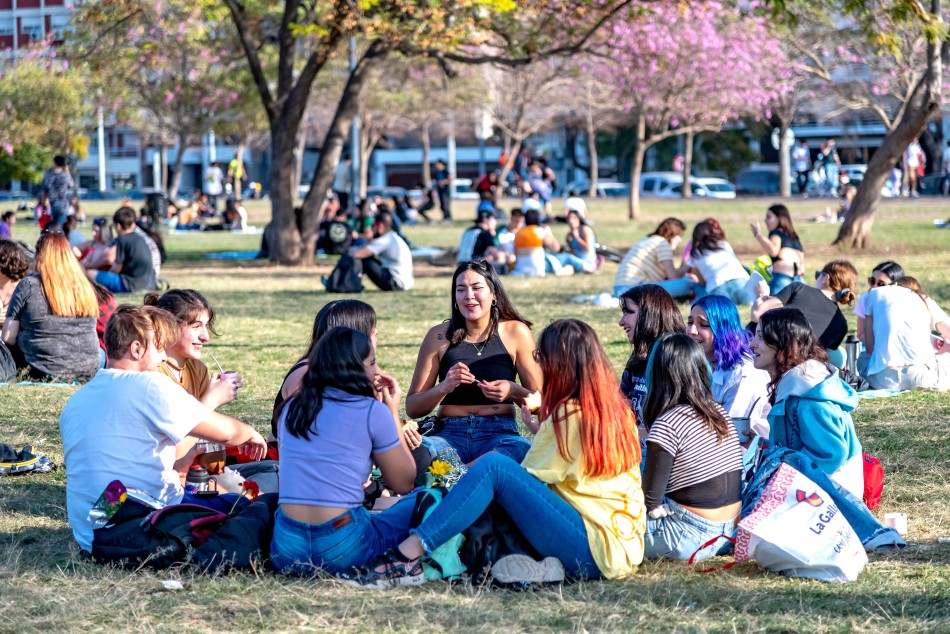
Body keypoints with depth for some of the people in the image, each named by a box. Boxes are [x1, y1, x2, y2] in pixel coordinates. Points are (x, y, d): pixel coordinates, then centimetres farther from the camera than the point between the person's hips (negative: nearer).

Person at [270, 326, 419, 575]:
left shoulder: (292, 408, 11)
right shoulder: (373, 412, -4)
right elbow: (405, 484, 6)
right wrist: (393, 414, 14)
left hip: (285, 552, 4)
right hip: (342, 550, -4)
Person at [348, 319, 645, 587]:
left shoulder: (569, 413, -8)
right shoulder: (617, 410, 15)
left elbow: (528, 479, -2)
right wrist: (543, 433, 24)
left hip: (596, 550, -9)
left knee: (493, 467, -17)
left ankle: (408, 556, -25)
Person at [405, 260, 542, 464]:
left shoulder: (515, 332, 5)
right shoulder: (439, 336, 6)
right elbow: (412, 408, 5)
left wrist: (514, 391, -14)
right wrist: (444, 387, -14)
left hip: (500, 434, 1)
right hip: (449, 433, -1)